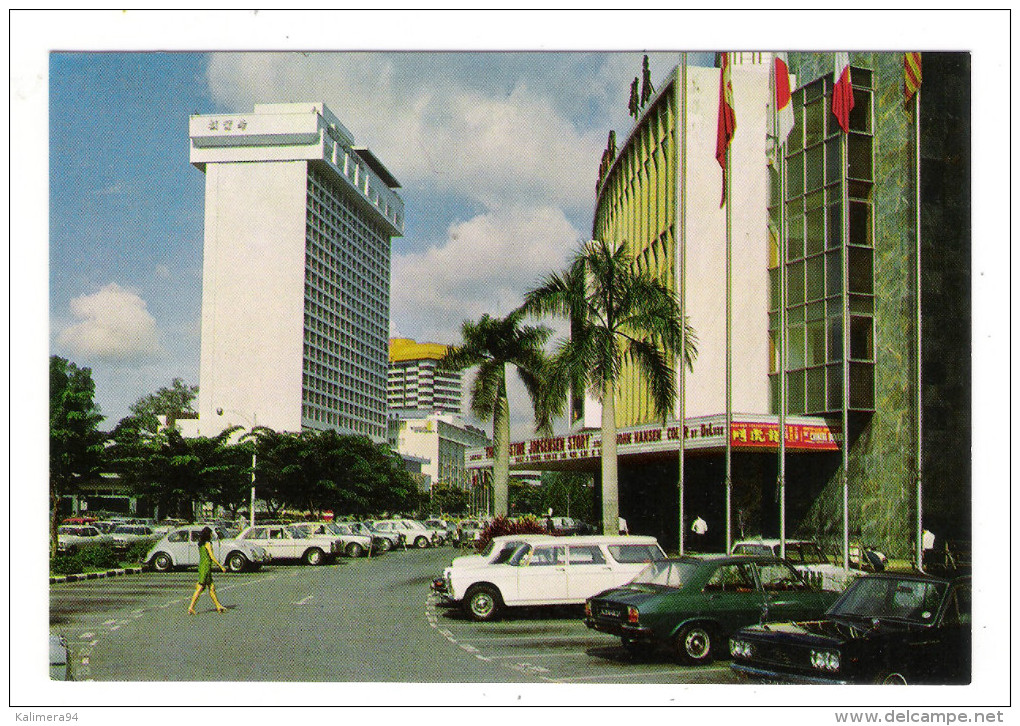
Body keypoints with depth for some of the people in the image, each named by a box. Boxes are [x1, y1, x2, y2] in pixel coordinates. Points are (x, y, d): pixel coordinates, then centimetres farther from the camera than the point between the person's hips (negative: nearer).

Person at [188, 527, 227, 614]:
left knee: (212, 587, 10)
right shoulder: (208, 544, -11)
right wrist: (221, 567, -11)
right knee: (200, 588, -8)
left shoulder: (200, 544, 14)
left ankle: (218, 607, 12)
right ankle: (191, 608, -9)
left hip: (201, 565, 9)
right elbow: (212, 557, -15)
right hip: (206, 567, -9)